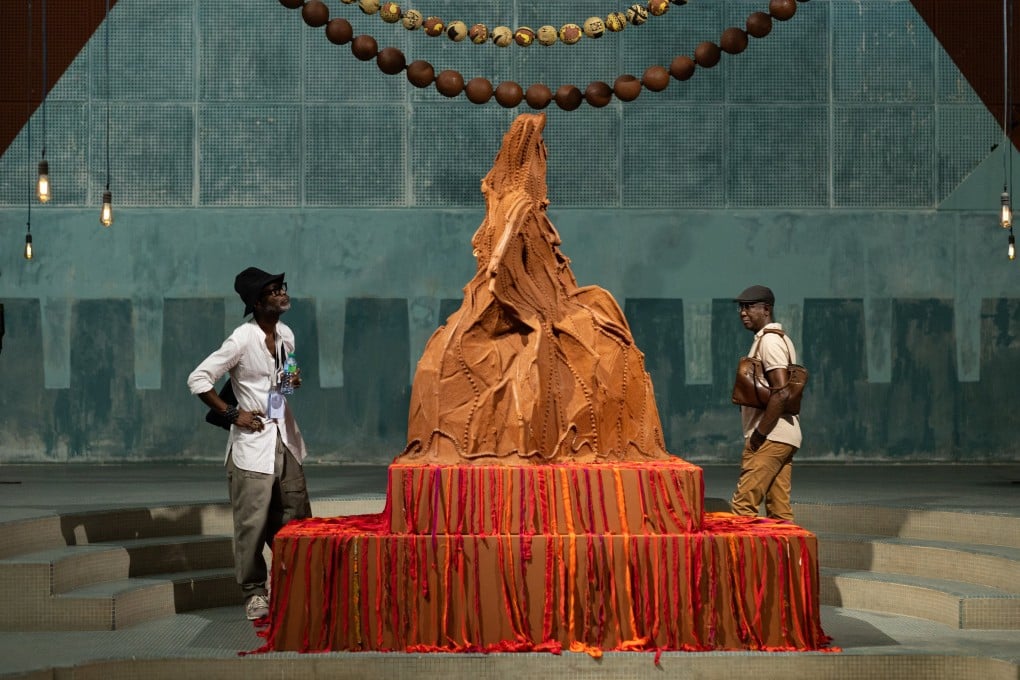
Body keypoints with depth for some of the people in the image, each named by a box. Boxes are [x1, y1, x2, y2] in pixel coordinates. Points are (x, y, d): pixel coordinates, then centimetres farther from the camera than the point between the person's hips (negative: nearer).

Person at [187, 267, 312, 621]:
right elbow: (198, 379, -13)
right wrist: (232, 414, -14)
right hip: (253, 441, -7)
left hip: (285, 438, 7)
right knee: (253, 522, -4)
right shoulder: (243, 339, -13)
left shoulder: (286, 335, 8)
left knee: (296, 518, 8)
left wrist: (294, 381, 4)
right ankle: (254, 591, 7)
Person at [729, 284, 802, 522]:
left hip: (771, 438, -10)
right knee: (780, 511, 7)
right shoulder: (779, 338, 20)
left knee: (742, 505, -12)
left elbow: (781, 392, -21)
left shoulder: (769, 340, -11)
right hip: (784, 437, 10)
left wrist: (759, 434, -17)